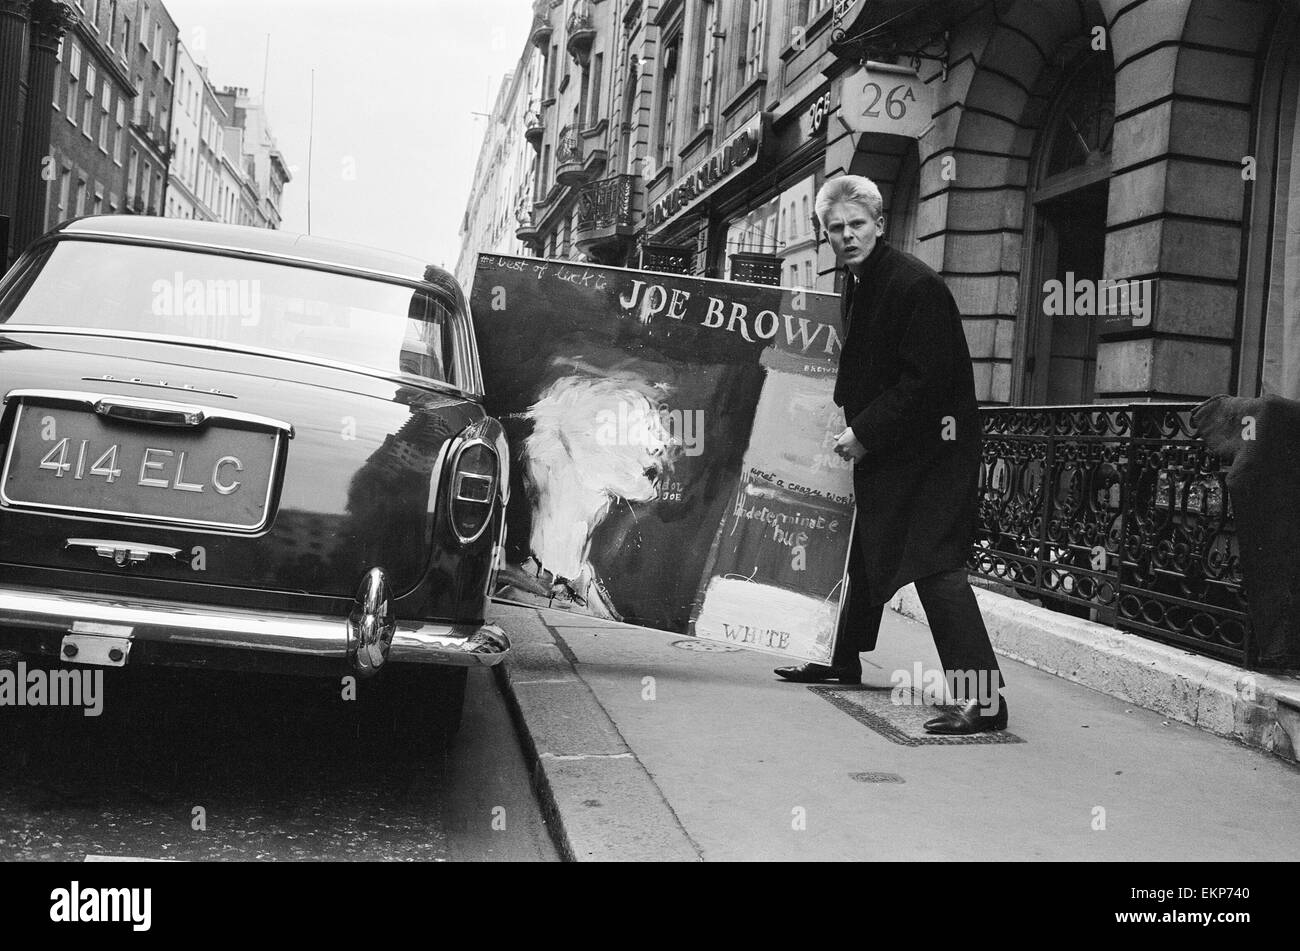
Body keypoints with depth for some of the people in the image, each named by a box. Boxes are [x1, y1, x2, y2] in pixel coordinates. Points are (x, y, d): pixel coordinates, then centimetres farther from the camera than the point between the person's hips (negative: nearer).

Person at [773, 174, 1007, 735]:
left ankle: (983, 697, -15)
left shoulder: (917, 287, -19)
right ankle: (844, 662, 37)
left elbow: (925, 381, -23)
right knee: (864, 552, 20)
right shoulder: (855, 286, 10)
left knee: (935, 565, -16)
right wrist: (852, 425, 9)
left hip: (933, 450, -10)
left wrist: (865, 433, -19)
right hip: (881, 448, 10)